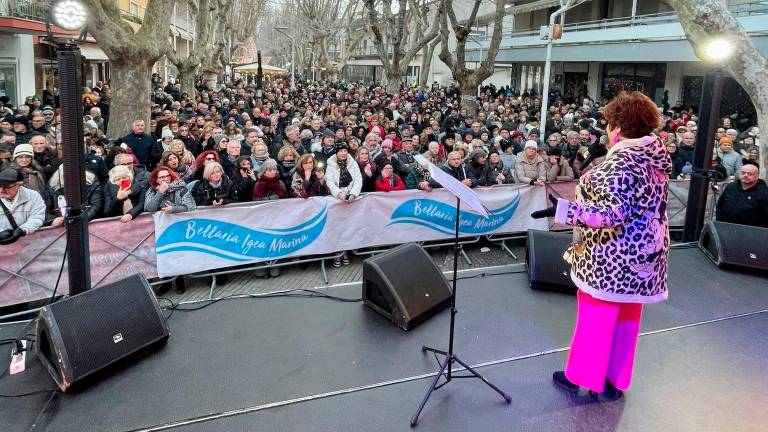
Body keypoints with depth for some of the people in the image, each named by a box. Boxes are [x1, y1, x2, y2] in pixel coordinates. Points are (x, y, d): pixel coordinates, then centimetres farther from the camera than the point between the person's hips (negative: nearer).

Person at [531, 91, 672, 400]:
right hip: (642, 252, 9)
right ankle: (616, 380, 29)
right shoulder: (655, 156, 7)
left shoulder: (622, 160, -21)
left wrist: (563, 210, -29)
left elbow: (613, 212, -29)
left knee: (596, 316, 4)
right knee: (627, 318, 16)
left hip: (611, 255, -9)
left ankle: (582, 377, 18)